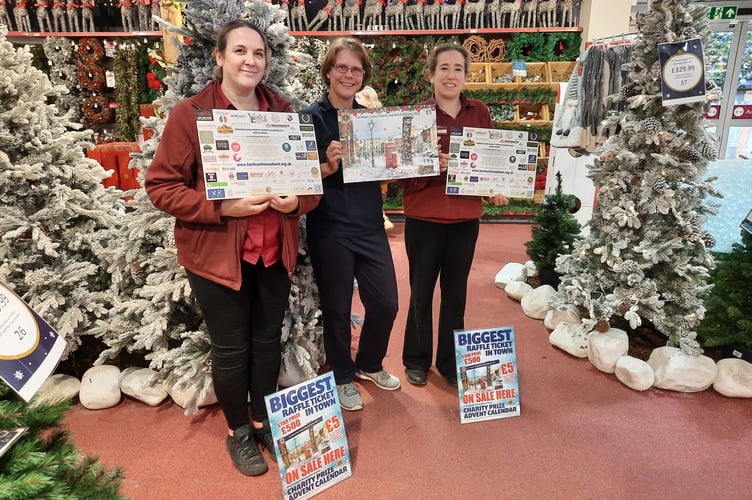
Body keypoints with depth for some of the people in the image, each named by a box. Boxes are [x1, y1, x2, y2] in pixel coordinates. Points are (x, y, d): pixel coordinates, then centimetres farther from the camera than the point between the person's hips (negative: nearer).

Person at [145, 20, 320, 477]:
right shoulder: (189, 113, -8)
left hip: (275, 250, 4)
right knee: (231, 348, 10)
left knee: (268, 340, 16)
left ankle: (265, 421, 39)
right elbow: (161, 186, -9)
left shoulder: (283, 111, 5)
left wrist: (298, 201, -13)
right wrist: (222, 207, -22)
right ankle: (238, 432, 35)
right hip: (216, 252, -3)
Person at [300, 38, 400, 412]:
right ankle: (342, 378, 33)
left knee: (385, 304, 11)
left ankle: (369, 364, 38)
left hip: (370, 226, 5)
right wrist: (327, 166, -25)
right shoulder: (310, 117, -6)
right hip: (329, 230, -5)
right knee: (337, 310, 9)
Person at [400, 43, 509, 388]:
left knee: (456, 293, 13)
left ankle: (450, 362, 31)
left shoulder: (479, 112, 4)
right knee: (421, 292, 10)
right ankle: (416, 360, 30)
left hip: (466, 218, 3)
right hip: (423, 218, -3)